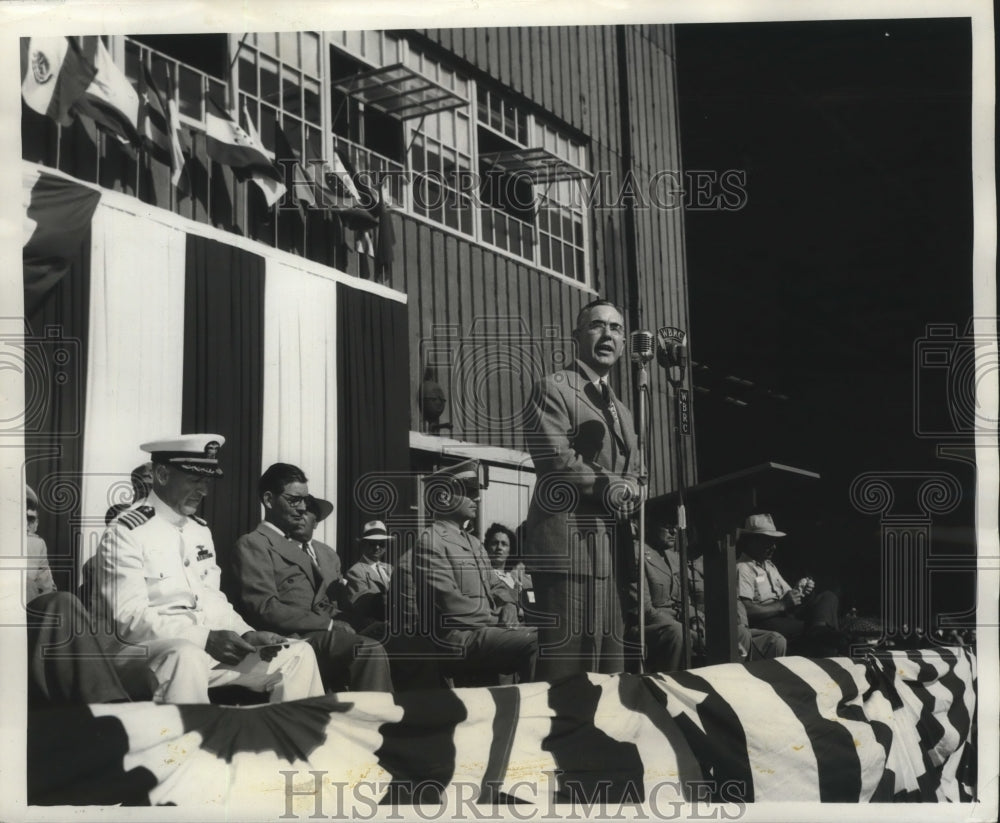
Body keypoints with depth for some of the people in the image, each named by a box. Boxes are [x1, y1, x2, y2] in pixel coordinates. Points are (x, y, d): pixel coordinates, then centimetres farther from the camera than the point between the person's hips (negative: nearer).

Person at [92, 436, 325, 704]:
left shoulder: (200, 530, 14)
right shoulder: (125, 533, -11)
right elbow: (129, 620, -19)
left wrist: (247, 634, -6)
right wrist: (206, 638, -27)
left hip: (207, 647, 8)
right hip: (149, 650, -8)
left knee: (298, 655, 0)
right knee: (186, 657, -40)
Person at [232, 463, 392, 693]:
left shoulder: (324, 552, 28)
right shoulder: (253, 544, 5)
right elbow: (265, 608, -9)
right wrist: (329, 625, -13)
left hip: (334, 633, 7)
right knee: (370, 651, -33)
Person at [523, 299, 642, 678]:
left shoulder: (622, 411, 26)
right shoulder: (553, 389, 0)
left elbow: (632, 478, 21)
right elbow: (558, 462, -12)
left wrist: (627, 492, 0)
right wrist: (610, 486, -5)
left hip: (615, 552, 8)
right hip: (570, 547, -8)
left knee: (611, 671, 6)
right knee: (568, 669, -11)